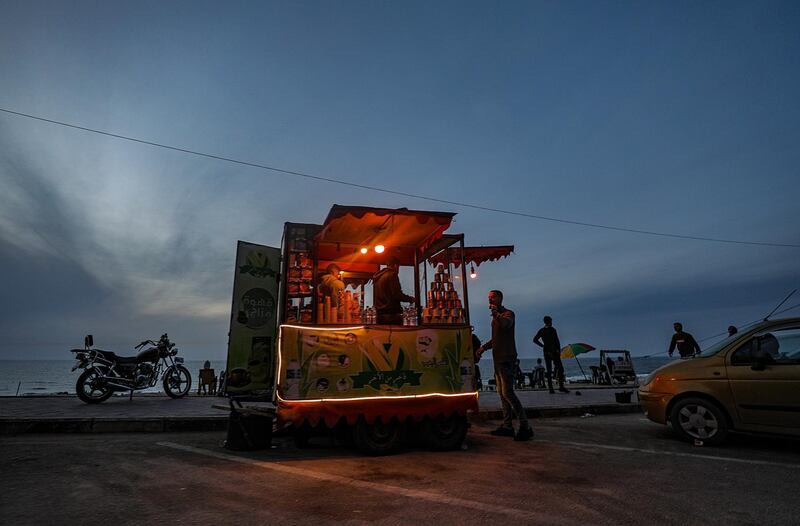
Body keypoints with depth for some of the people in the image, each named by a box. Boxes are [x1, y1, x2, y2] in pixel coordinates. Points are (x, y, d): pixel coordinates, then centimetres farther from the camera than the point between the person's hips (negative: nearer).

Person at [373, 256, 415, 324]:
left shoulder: (377, 277, 17)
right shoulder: (392, 275, -7)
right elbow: (397, 295, -16)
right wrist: (410, 299, 0)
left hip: (380, 314, 9)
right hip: (392, 314, -9)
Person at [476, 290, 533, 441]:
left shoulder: (508, 313, -6)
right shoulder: (495, 317, 20)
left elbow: (505, 323, -30)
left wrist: (496, 314, -44)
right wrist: (484, 347, 15)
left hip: (506, 358, -9)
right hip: (498, 358, 9)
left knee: (507, 392, -13)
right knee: (501, 392, 10)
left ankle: (525, 427, -8)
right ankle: (507, 426, 16)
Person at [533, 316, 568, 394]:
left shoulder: (541, 330, 7)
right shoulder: (552, 329, -7)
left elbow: (535, 340, 6)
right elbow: (557, 341, -12)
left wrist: (543, 345, 8)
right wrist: (559, 350, -7)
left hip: (546, 352, 5)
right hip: (554, 351, -5)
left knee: (549, 371, 6)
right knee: (560, 368, 3)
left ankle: (551, 388, 2)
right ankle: (561, 386, -2)